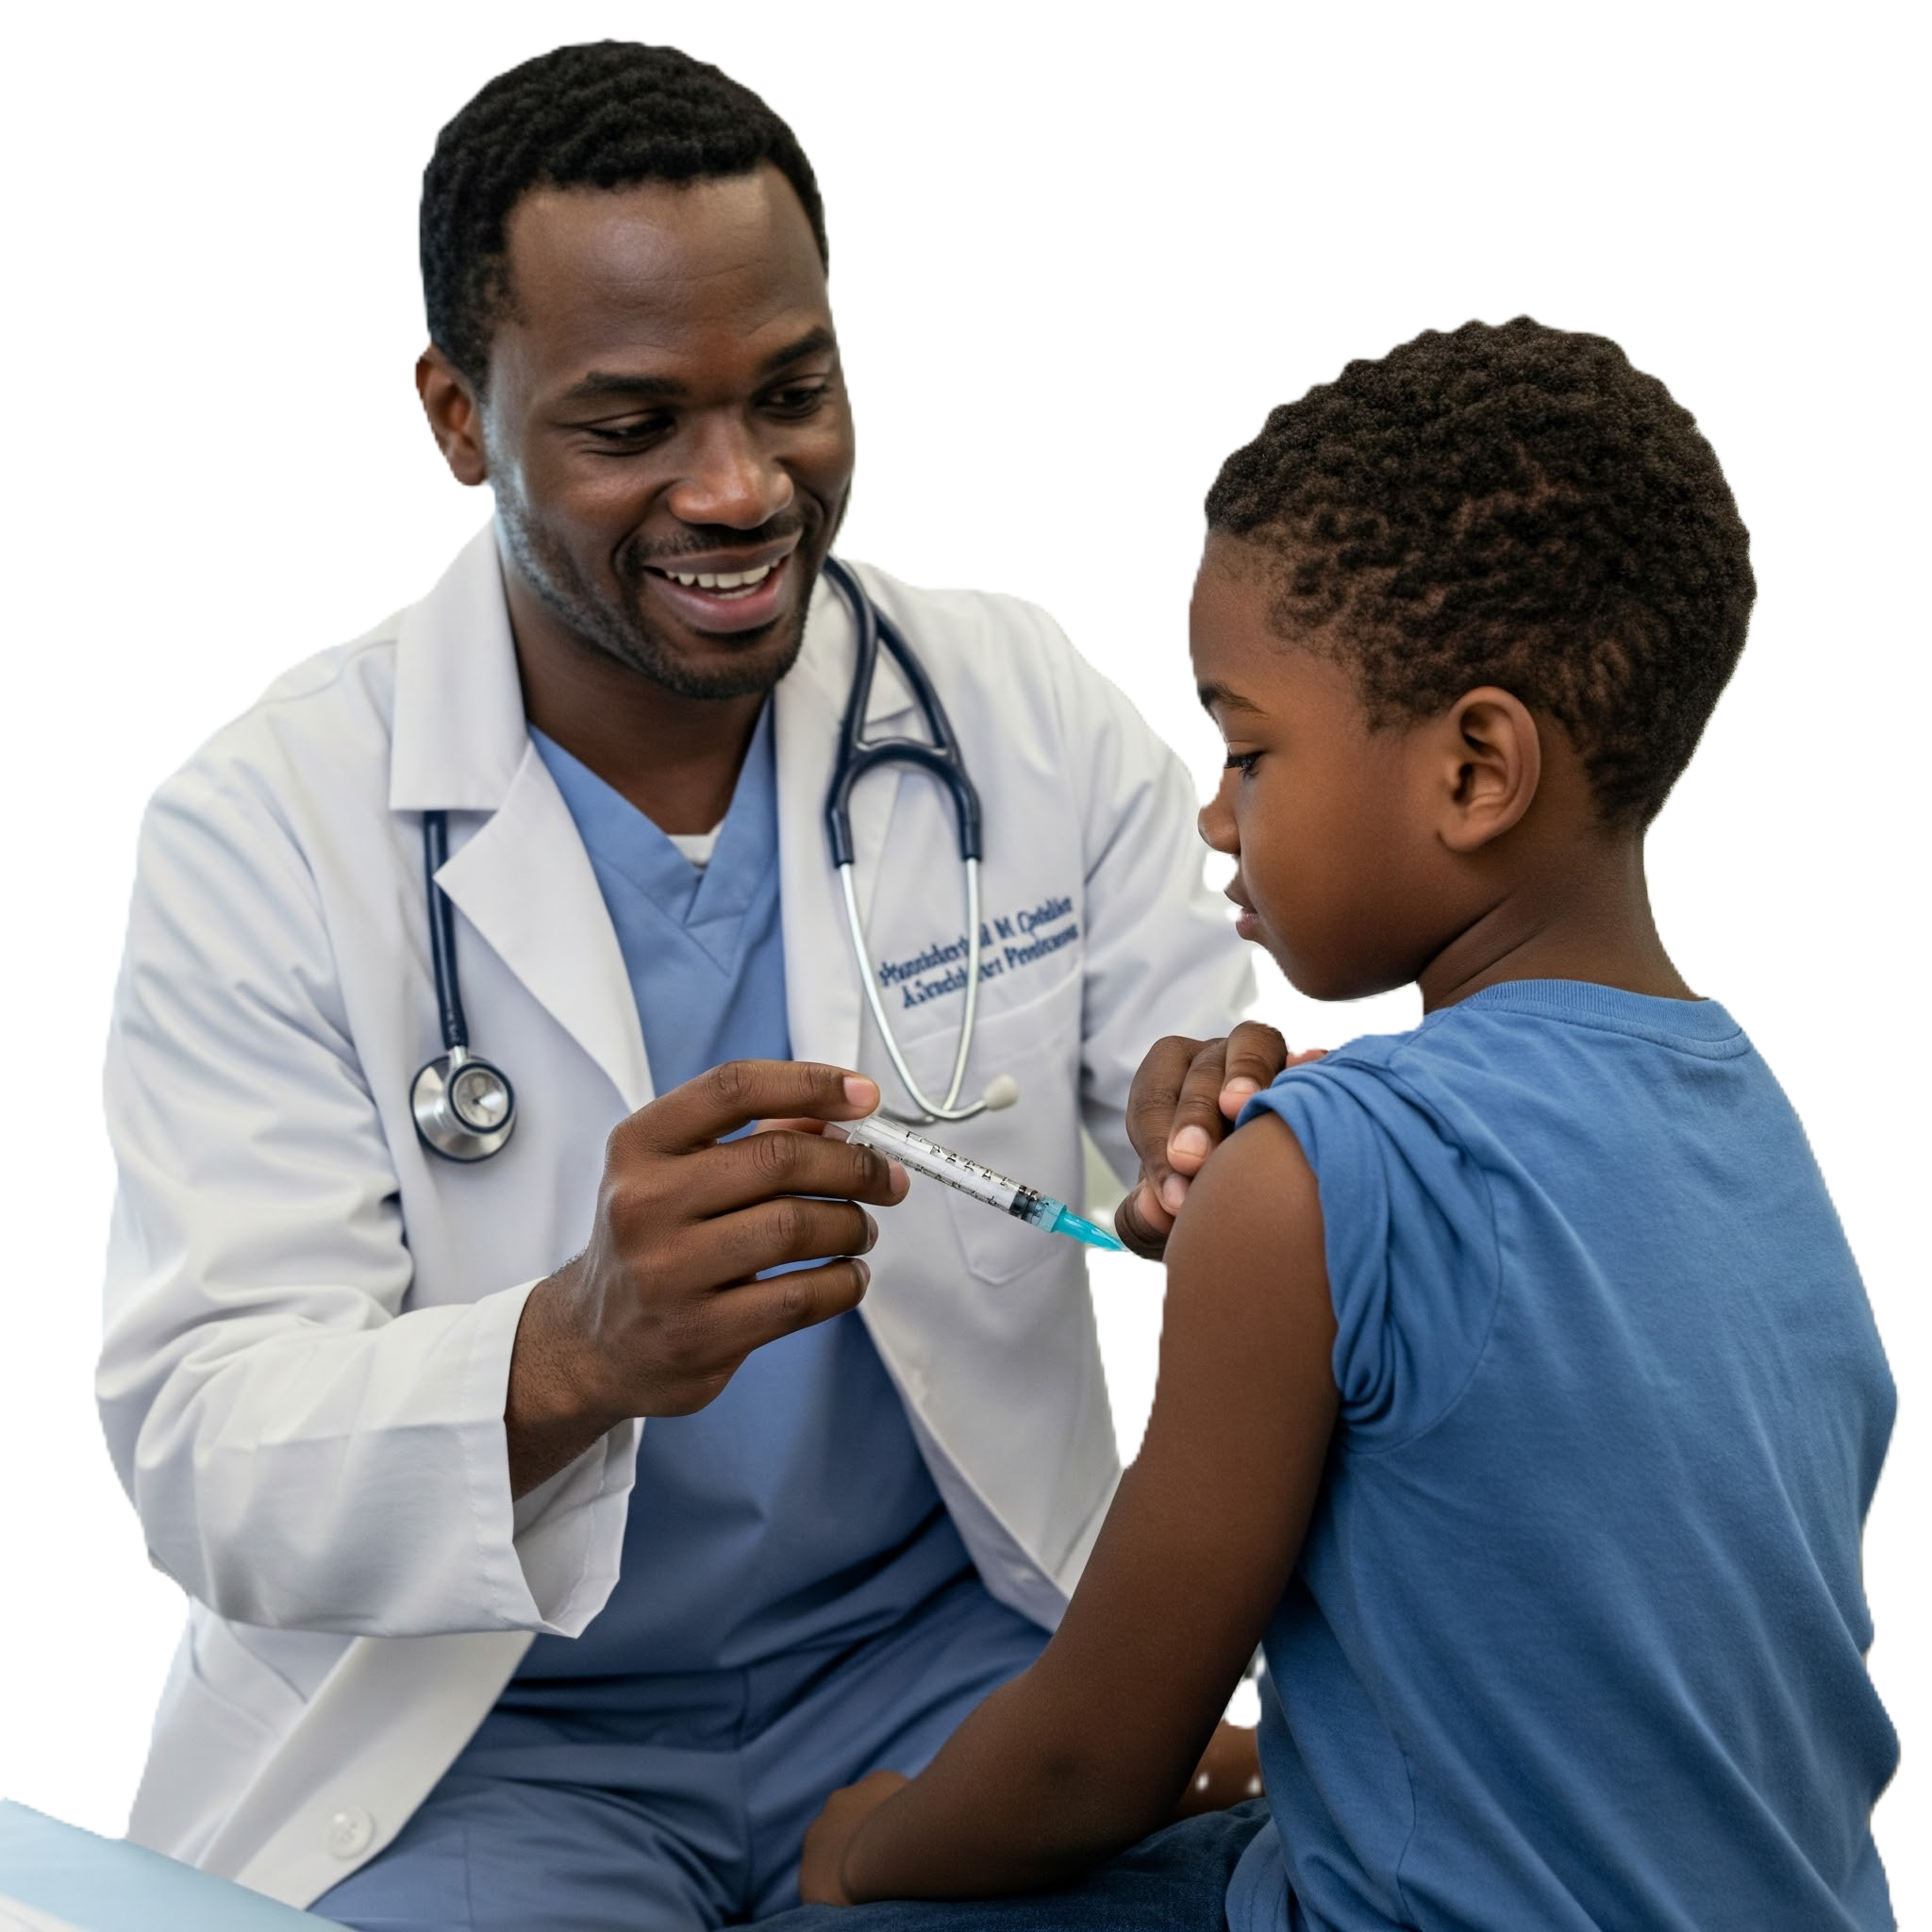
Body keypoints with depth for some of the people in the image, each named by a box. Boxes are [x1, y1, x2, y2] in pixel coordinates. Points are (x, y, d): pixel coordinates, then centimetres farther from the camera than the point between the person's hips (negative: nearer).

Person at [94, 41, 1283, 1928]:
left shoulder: (1028, 718, -1)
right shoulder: (263, 833, -10)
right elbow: (201, 1458, -16)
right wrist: (575, 1353, -37)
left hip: (944, 1646, 3)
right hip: (472, 1728, -2)